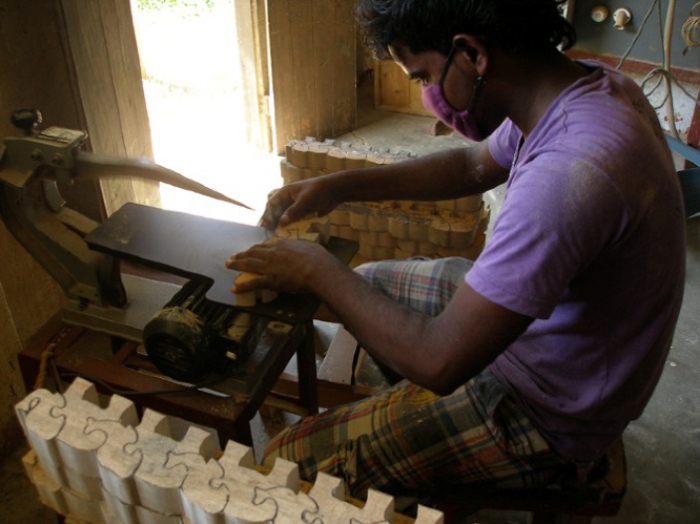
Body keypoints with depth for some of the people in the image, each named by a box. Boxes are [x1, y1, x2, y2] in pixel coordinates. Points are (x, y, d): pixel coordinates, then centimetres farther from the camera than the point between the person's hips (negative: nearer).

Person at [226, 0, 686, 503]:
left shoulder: (569, 175, -38)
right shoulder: (589, 83, -7)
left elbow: (439, 361, -34)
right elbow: (475, 164, 9)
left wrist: (321, 271, -19)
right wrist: (339, 186, 2)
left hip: (548, 419, -8)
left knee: (292, 461, -7)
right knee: (369, 279, 22)